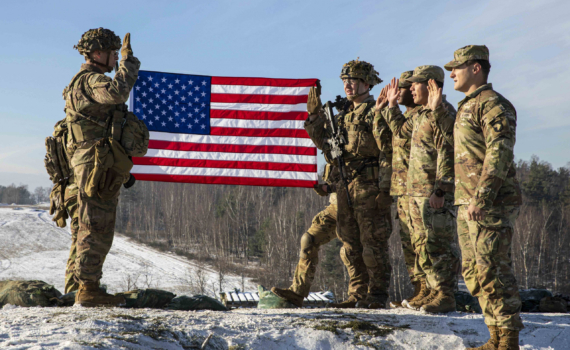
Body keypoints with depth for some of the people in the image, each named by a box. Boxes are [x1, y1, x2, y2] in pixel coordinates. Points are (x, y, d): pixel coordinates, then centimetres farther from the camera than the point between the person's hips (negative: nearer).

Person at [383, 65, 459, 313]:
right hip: (416, 192, 10)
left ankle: (446, 296, -3)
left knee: (437, 245, -8)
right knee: (422, 245, 12)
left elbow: (447, 155, -19)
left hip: (435, 194, -10)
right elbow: (401, 130, 39)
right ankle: (434, 291, 19)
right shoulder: (421, 115, 18)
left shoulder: (443, 113, -12)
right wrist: (392, 105, 31)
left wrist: (440, 191, -23)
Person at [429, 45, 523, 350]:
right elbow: (455, 142, 37)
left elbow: (499, 153, -19)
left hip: (492, 203, -10)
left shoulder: (493, 104, -10)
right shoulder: (467, 106, 20)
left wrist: (481, 198, -26)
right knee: (474, 271, 11)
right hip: (467, 203, 10)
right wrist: (437, 110, 30)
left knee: (493, 270, -10)